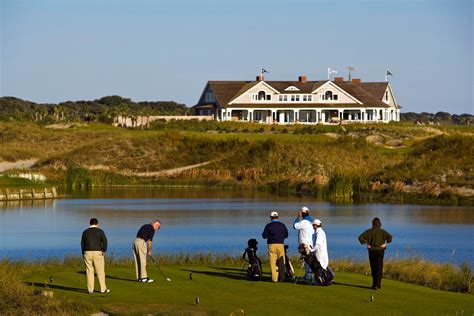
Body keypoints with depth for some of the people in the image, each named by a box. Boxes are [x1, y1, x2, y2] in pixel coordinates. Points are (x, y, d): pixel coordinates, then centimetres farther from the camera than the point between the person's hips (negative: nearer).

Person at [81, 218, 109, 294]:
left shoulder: (85, 232, 9)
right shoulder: (100, 231, 0)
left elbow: (82, 244, 7)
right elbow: (105, 241, -12)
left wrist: (83, 254, 9)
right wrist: (104, 250, -7)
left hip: (87, 253, 3)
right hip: (98, 253, -3)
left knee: (89, 271, 6)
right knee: (100, 271, 3)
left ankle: (90, 289, 4)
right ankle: (103, 289, 6)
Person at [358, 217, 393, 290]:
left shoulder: (369, 231, -1)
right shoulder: (382, 231, -3)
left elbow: (360, 237, -10)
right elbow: (390, 237, -17)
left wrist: (367, 244, -5)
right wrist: (385, 243, -6)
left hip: (372, 251, 1)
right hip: (380, 251, -1)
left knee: (373, 268, 13)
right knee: (379, 268, 0)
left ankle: (375, 283, 17)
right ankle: (377, 284, -9)